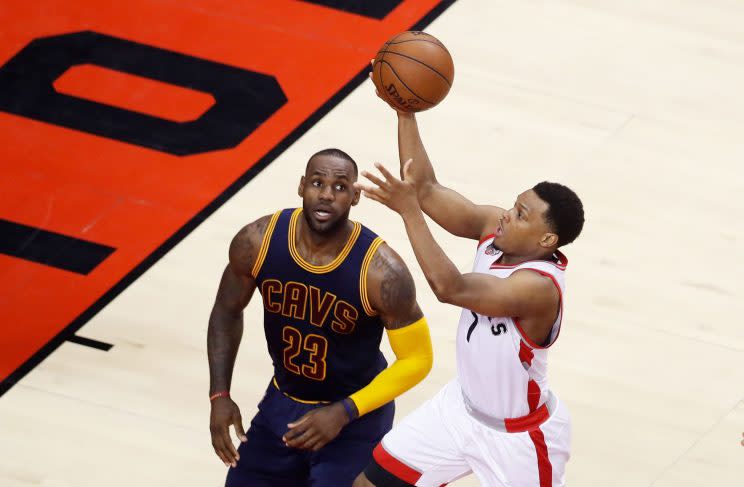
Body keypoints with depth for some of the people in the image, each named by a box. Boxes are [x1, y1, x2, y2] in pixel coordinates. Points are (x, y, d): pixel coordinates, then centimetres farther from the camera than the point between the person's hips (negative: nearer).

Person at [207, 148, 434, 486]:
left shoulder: (381, 272, -28)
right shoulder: (258, 241, -17)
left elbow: (417, 359, -16)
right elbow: (227, 310, 2)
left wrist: (344, 413, -23)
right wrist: (219, 395, -5)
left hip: (356, 414, -4)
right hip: (283, 403, 4)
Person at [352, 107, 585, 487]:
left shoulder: (539, 287, -34)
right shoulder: (494, 228, -12)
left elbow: (450, 288, -45)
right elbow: (426, 189, -10)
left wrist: (409, 211, -46)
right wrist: (405, 113, -20)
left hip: (518, 437, -8)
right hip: (463, 408, 8)